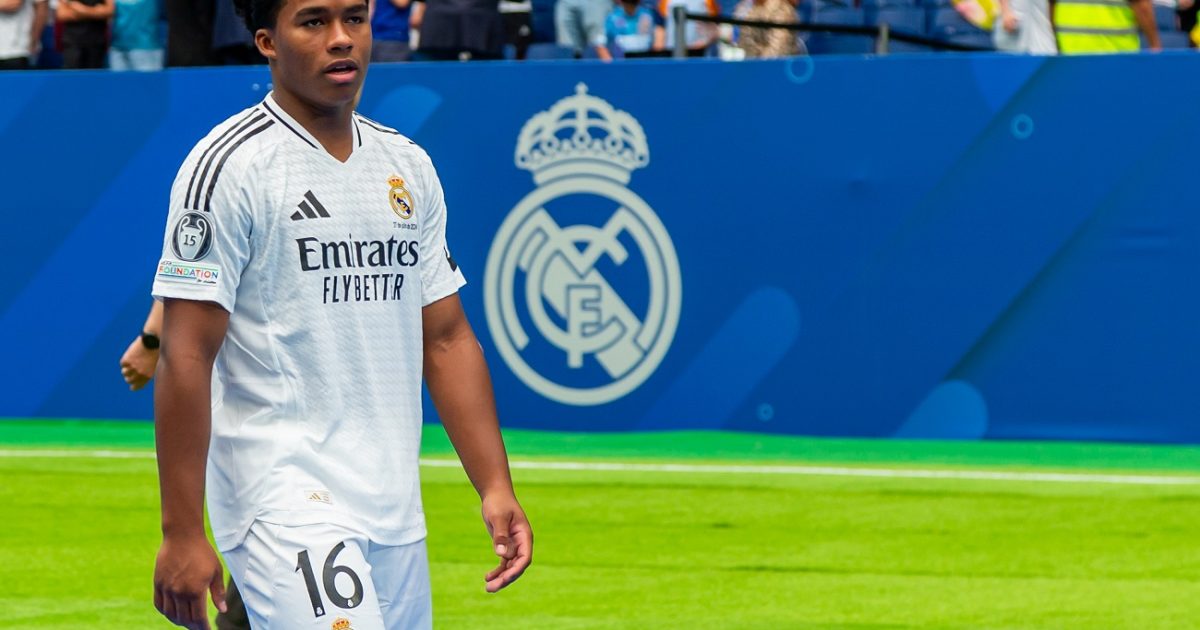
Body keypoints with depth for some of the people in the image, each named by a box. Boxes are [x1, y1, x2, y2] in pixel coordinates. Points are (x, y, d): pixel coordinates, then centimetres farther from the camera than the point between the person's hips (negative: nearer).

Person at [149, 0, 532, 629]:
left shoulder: (409, 165, 14)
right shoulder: (231, 165, -7)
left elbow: (446, 339, 18)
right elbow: (185, 357, -10)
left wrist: (496, 487, 9)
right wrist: (181, 534, -15)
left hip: (395, 508, 7)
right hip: (283, 499, -7)